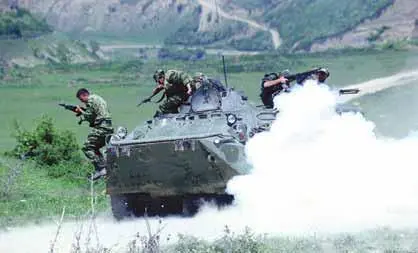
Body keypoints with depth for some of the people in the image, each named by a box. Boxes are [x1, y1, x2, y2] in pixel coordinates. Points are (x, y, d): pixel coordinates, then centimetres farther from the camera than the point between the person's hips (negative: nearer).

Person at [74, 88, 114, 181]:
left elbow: (89, 116, -11)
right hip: (108, 128, 10)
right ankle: (104, 168, 14)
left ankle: (100, 169, -13)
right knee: (94, 148, 21)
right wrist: (81, 112, 17)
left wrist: (81, 111, 6)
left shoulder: (91, 100, -7)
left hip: (100, 128, -10)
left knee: (87, 148, -6)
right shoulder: (98, 98, 24)